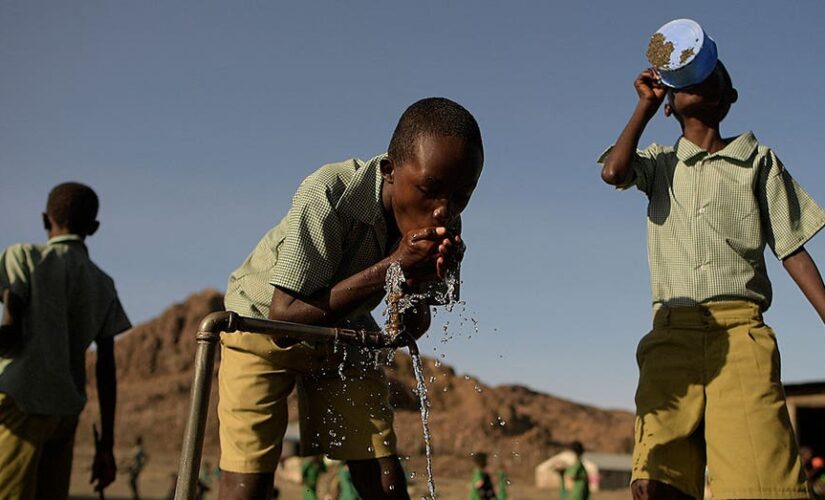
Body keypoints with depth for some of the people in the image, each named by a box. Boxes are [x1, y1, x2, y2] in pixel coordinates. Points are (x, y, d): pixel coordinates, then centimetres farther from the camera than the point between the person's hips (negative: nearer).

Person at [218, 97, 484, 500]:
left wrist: (423, 281, -31)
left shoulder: (443, 224, -16)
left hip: (342, 336, 5)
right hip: (262, 323, -4)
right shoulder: (329, 194, -33)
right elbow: (285, 313, -34)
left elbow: (410, 329, -7)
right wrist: (392, 266, -40)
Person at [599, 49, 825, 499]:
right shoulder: (660, 163, 21)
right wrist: (646, 104, 10)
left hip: (740, 331, -1)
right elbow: (613, 171, -2)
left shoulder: (759, 161, 17)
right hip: (672, 332, 1)